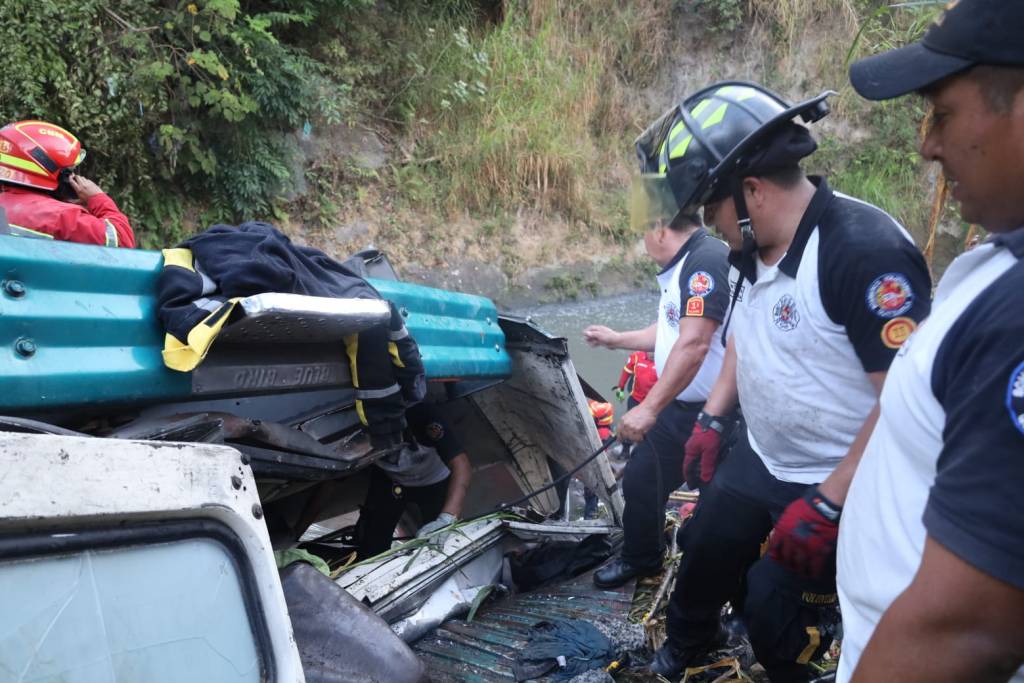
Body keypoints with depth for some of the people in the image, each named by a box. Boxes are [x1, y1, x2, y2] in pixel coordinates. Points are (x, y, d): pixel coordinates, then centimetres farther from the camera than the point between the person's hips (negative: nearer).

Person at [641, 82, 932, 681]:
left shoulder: (868, 251, -29)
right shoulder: (752, 249, -1)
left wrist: (829, 505, -27)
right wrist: (712, 418, 11)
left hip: (836, 485, -8)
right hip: (758, 459, 8)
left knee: (774, 609, 1)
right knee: (705, 554, 19)